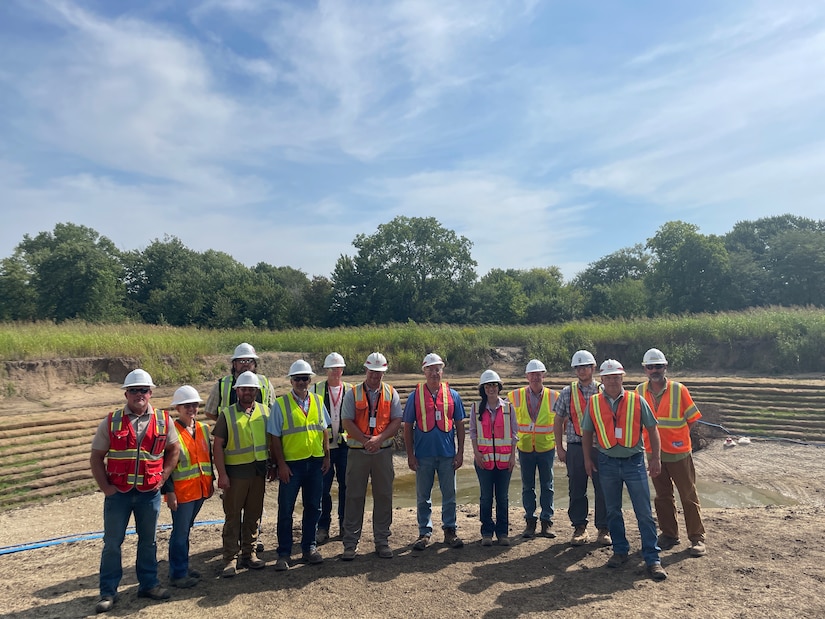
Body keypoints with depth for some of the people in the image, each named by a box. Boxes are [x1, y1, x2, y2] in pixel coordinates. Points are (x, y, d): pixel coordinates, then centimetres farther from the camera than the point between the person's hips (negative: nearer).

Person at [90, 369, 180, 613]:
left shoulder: (163, 420, -1)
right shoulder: (111, 422, -4)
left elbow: (173, 450, 10)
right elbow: (96, 458, 1)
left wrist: (163, 477, 0)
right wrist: (105, 487, -6)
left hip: (149, 492, 1)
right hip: (118, 492, -1)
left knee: (148, 541, 13)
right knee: (112, 543, 8)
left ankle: (148, 584, 28)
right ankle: (108, 591, 22)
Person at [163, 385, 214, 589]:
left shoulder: (203, 429, 7)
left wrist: (211, 480, 15)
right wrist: (169, 491, -14)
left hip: (200, 489, 6)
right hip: (181, 491, -6)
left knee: (185, 529, 18)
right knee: (180, 532, 1)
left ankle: (182, 567, 29)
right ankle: (178, 574, 12)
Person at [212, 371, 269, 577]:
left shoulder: (265, 412, 6)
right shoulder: (227, 414, -2)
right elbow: (218, 445, -5)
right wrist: (221, 474, -10)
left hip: (258, 471, 3)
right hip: (235, 472, -3)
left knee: (254, 515, 12)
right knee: (232, 516, 4)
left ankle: (249, 554, 26)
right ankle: (230, 559, 14)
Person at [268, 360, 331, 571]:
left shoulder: (318, 401, 6)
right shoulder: (280, 404, -5)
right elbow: (274, 437, -6)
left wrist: (327, 457, 6)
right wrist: (281, 464, -10)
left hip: (315, 462, 4)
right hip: (291, 464, -3)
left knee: (313, 508, 13)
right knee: (285, 510, 5)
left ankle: (309, 548, 28)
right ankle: (284, 554, 19)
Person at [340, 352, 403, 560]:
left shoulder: (391, 393, 6)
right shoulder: (353, 393, 1)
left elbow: (397, 421, 0)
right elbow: (347, 422, -5)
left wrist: (379, 438, -14)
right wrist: (366, 441, -15)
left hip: (383, 451, 2)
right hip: (358, 451, -1)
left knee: (384, 496, 7)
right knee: (354, 497, 3)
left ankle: (382, 541, 20)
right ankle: (350, 543, 13)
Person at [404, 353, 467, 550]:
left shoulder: (452, 395, 4)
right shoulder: (415, 396, 0)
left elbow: (460, 425, 7)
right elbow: (407, 427, 2)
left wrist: (460, 452, 2)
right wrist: (410, 455, -3)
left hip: (447, 454, 1)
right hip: (423, 455, -1)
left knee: (449, 494, 9)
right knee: (423, 497, 9)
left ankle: (450, 530, 24)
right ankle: (424, 532, 22)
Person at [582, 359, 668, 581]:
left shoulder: (637, 401, -4)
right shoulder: (593, 403, 0)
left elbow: (652, 428, 2)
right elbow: (587, 432, 9)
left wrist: (655, 458, -2)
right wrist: (588, 459, 7)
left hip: (634, 461, -2)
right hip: (607, 463, 2)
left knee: (644, 512, 1)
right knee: (613, 511, 12)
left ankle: (652, 558, 10)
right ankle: (620, 551, 27)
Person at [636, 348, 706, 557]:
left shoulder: (679, 390, -11)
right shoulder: (640, 391, -2)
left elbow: (692, 418, -4)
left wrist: (676, 436, -5)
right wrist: (653, 438, 4)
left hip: (679, 453, -3)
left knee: (689, 496, 6)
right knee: (662, 496, 14)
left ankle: (697, 538, 19)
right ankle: (669, 534, 29)